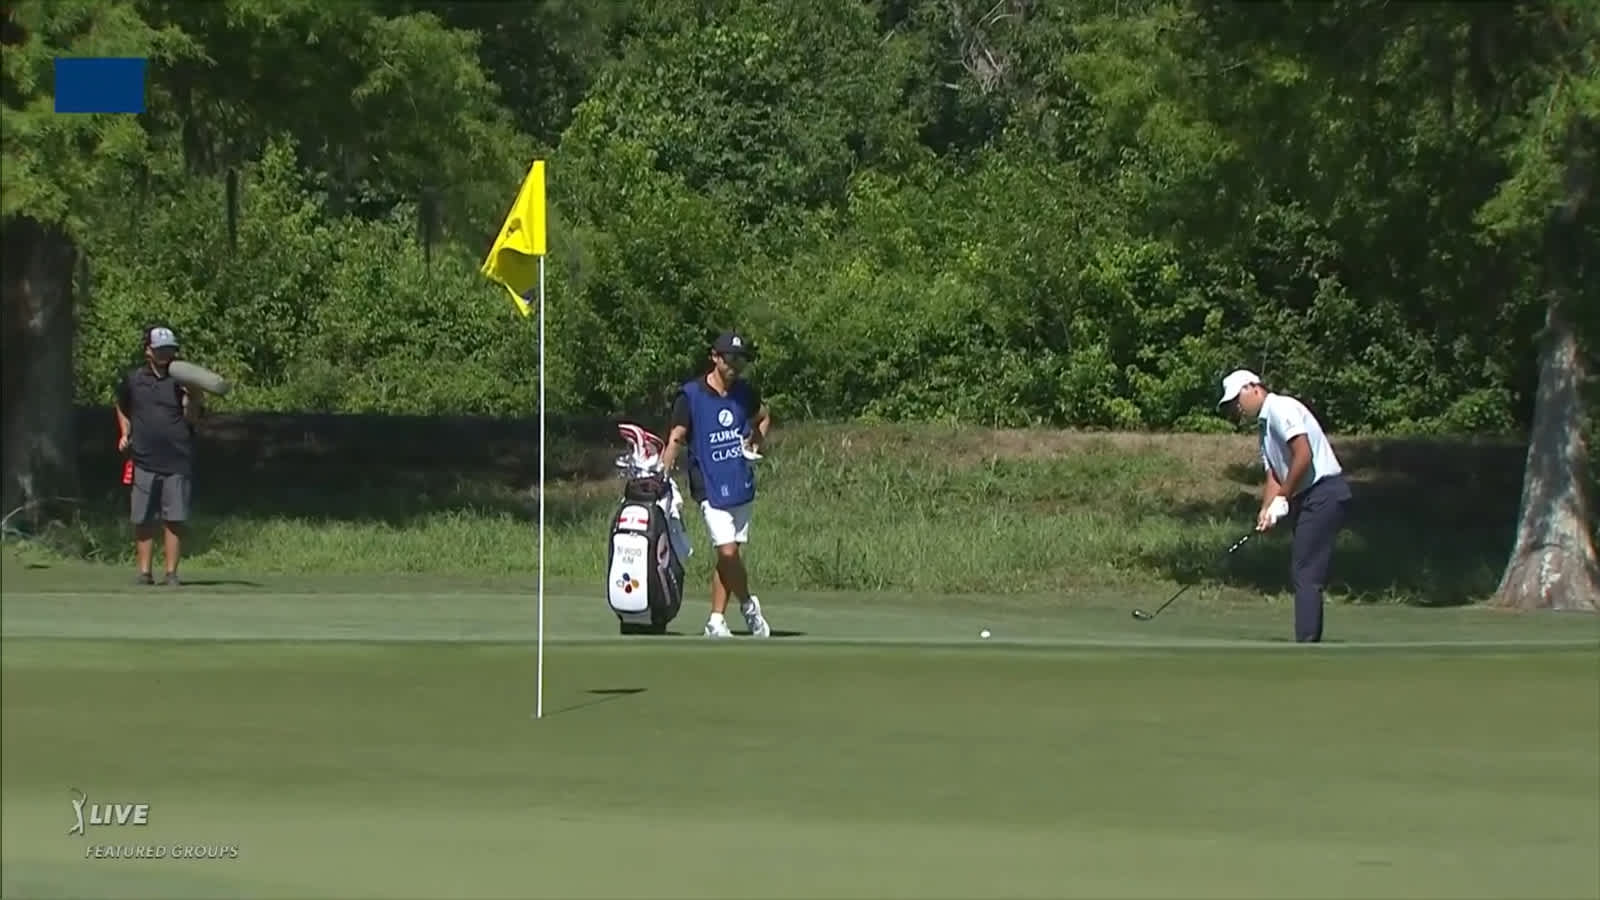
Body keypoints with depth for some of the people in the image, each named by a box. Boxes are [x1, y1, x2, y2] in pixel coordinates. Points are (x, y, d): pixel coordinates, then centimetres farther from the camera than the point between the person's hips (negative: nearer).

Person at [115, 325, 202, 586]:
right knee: (142, 520, 2)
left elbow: (191, 418, -7)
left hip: (177, 463, -1)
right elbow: (122, 409, 26)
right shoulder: (132, 380, 8)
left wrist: (193, 398, -25)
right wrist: (125, 433, 12)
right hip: (143, 461, 1)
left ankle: (171, 572, 5)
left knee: (175, 520, -2)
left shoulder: (182, 379, 2)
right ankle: (144, 571, 10)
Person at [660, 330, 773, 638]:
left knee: (727, 556, 6)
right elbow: (675, 439, -11)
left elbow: (764, 416, 28)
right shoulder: (690, 396, -7)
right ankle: (748, 604, 8)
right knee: (727, 552, -15)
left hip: (742, 485, 5)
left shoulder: (745, 392, 8)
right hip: (710, 486, -5)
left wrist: (758, 440, 9)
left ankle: (716, 620, 12)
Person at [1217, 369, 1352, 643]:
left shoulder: (1281, 409, -10)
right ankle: (1309, 650, 13)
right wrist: (1267, 509, -3)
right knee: (1302, 575, 10)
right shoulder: (1265, 425, 20)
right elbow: (1273, 473, 14)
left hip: (1324, 493, -10)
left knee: (1306, 575, -12)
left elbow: (1304, 455, -20)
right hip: (1308, 498, 10)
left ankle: (1306, 649, -15)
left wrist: (1284, 497, -11)